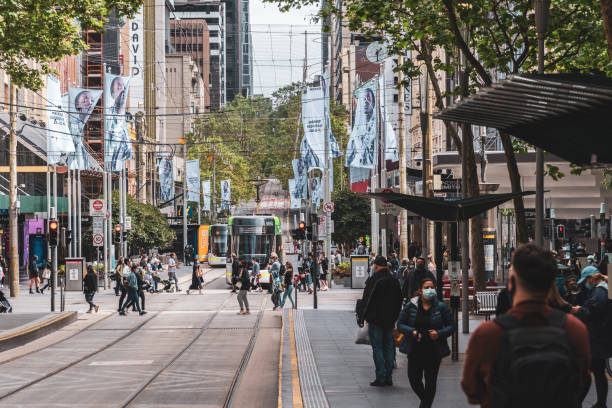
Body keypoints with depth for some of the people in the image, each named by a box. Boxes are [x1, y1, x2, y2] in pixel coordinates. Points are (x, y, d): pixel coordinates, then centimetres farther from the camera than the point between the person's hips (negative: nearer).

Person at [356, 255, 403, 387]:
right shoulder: (394, 281, 8)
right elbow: (399, 301, 15)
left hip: (375, 320, -6)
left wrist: (361, 317, -6)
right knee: (388, 348, 10)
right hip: (390, 320, 6)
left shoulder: (373, 281, -12)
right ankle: (388, 377, 12)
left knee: (377, 349, -3)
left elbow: (366, 300, -13)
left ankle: (381, 378, -6)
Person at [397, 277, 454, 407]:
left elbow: (451, 326, 4)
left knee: (430, 381, 0)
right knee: (414, 380, 3)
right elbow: (400, 324, 3)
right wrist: (412, 332, -15)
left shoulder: (441, 307, 1)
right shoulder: (410, 306, 2)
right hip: (415, 350, 1)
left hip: (434, 351, -1)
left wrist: (439, 333, -15)